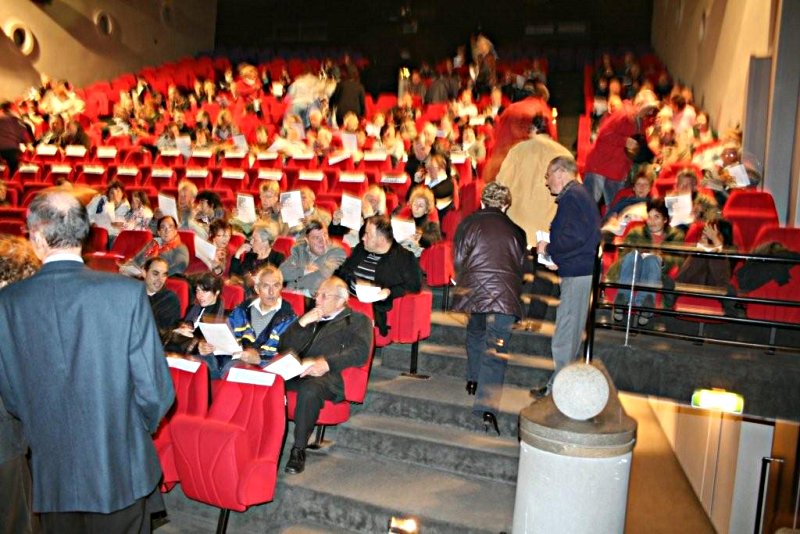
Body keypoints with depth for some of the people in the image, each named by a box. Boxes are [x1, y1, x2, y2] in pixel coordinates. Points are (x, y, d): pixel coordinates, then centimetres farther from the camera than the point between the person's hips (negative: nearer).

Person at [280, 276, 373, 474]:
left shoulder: (358, 320, 14)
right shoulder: (310, 317, 30)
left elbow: (360, 352, -5)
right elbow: (283, 347, 21)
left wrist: (327, 363, -20)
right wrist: (302, 323, 6)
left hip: (328, 376, -4)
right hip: (296, 371, 5)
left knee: (310, 389, -36)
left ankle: (299, 449, -20)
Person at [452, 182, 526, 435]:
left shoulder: (469, 223, 8)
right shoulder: (517, 231, 13)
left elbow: (458, 260, 7)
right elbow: (521, 267, 17)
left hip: (474, 290, 1)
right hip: (505, 297, -1)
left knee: (476, 332, 29)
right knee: (495, 351, -2)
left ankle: (474, 380, 39)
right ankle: (487, 407, -10)